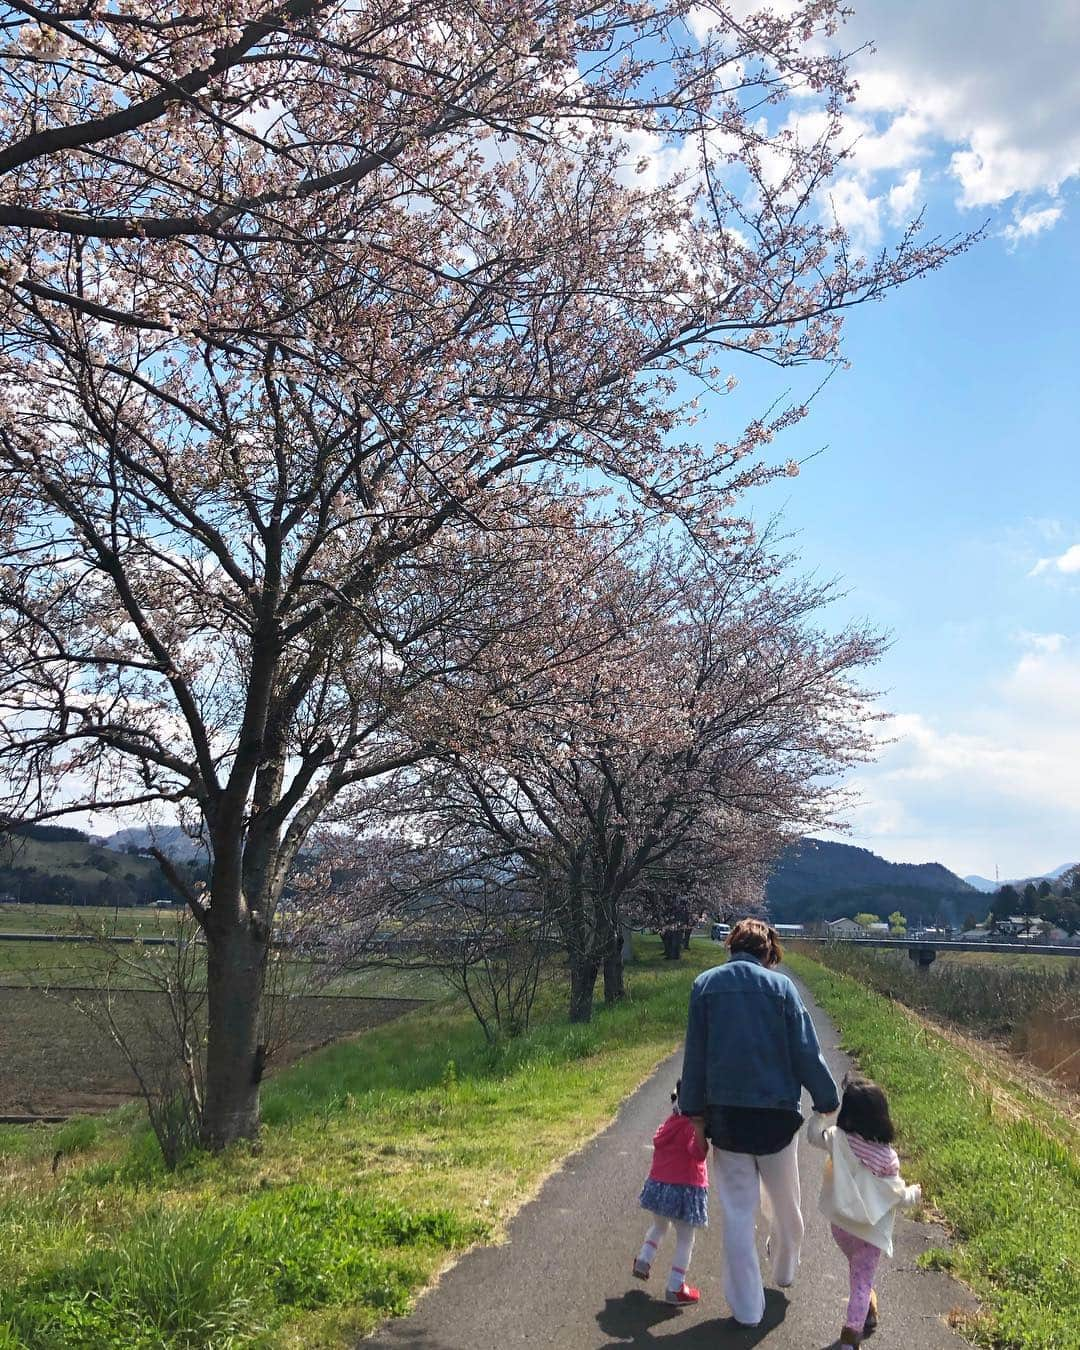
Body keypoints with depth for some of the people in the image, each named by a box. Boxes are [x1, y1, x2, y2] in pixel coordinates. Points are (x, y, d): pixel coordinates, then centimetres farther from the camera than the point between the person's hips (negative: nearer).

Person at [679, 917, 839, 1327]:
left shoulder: (705, 985, -2)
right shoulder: (780, 985, -7)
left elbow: (695, 1056, -1)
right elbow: (807, 1053, -6)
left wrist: (695, 1112, 5)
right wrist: (828, 1104, 3)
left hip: (725, 1116, 1)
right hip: (776, 1115, 0)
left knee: (738, 1214, 9)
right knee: (786, 1204, 23)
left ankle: (747, 1306, 14)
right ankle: (785, 1270, 43)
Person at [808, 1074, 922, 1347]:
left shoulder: (837, 1139, -18)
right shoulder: (886, 1157, -21)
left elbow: (813, 1134, 2)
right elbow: (897, 1195, -9)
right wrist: (913, 1194, 12)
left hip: (841, 1223, 3)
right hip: (871, 1231, -3)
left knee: (858, 1272, 28)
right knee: (862, 1281, 9)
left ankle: (869, 1314, 43)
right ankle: (850, 1336, 8)